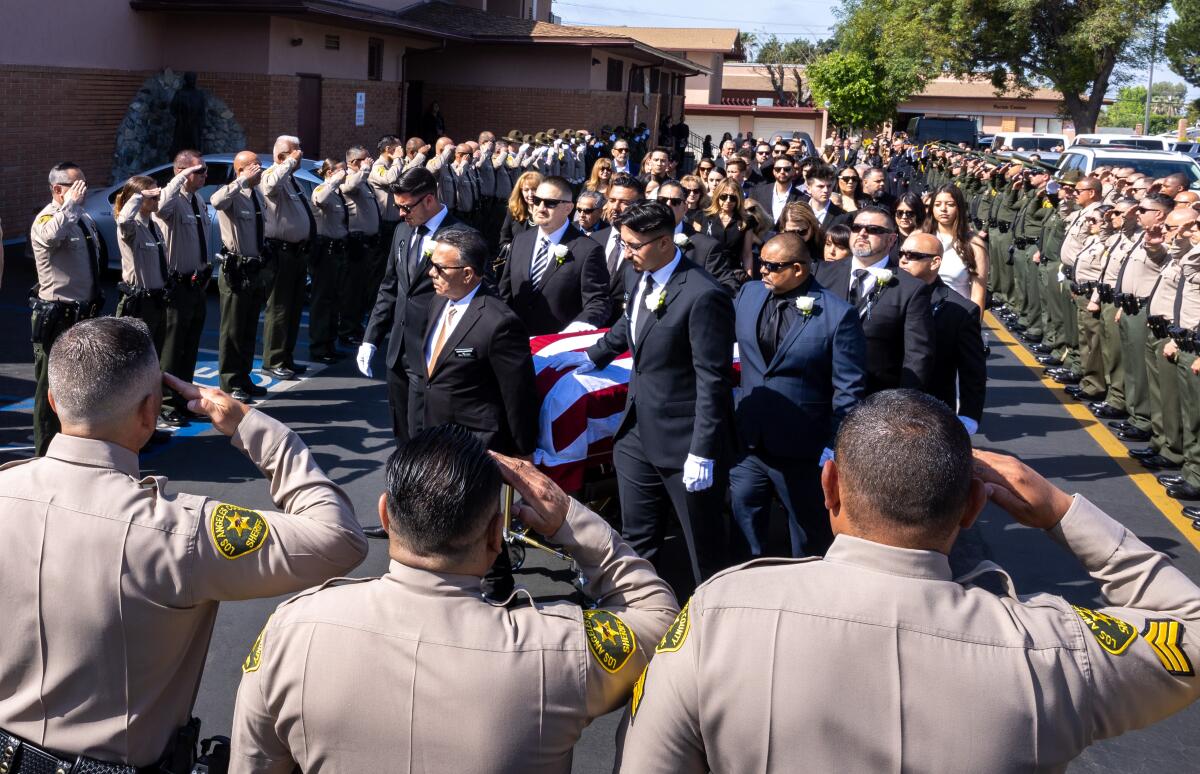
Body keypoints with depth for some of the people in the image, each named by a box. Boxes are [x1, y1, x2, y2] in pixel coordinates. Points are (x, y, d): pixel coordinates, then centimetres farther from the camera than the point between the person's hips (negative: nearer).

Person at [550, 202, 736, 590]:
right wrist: (593, 355, 30)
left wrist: (703, 453, -22)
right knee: (637, 538, 19)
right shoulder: (637, 274, 3)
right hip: (638, 432, 8)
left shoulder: (703, 296, -23)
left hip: (684, 440, -8)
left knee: (704, 547, 8)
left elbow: (712, 380, -22)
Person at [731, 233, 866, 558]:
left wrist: (836, 448, -13)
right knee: (744, 521, 14)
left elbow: (849, 390, -12)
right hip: (748, 440, 5)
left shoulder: (838, 314, -14)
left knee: (810, 537, 13)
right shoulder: (748, 294, 1)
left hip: (803, 451, -4)